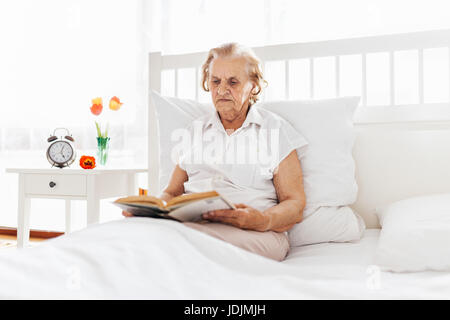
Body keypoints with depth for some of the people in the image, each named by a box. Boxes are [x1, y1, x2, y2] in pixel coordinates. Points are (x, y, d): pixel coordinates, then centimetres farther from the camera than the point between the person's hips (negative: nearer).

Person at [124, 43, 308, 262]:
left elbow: (295, 204, 4)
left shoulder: (276, 129, 11)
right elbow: (172, 192, 20)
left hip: (254, 233, -3)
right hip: (190, 223, 4)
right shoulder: (196, 130, 23)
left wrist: (263, 220, -19)